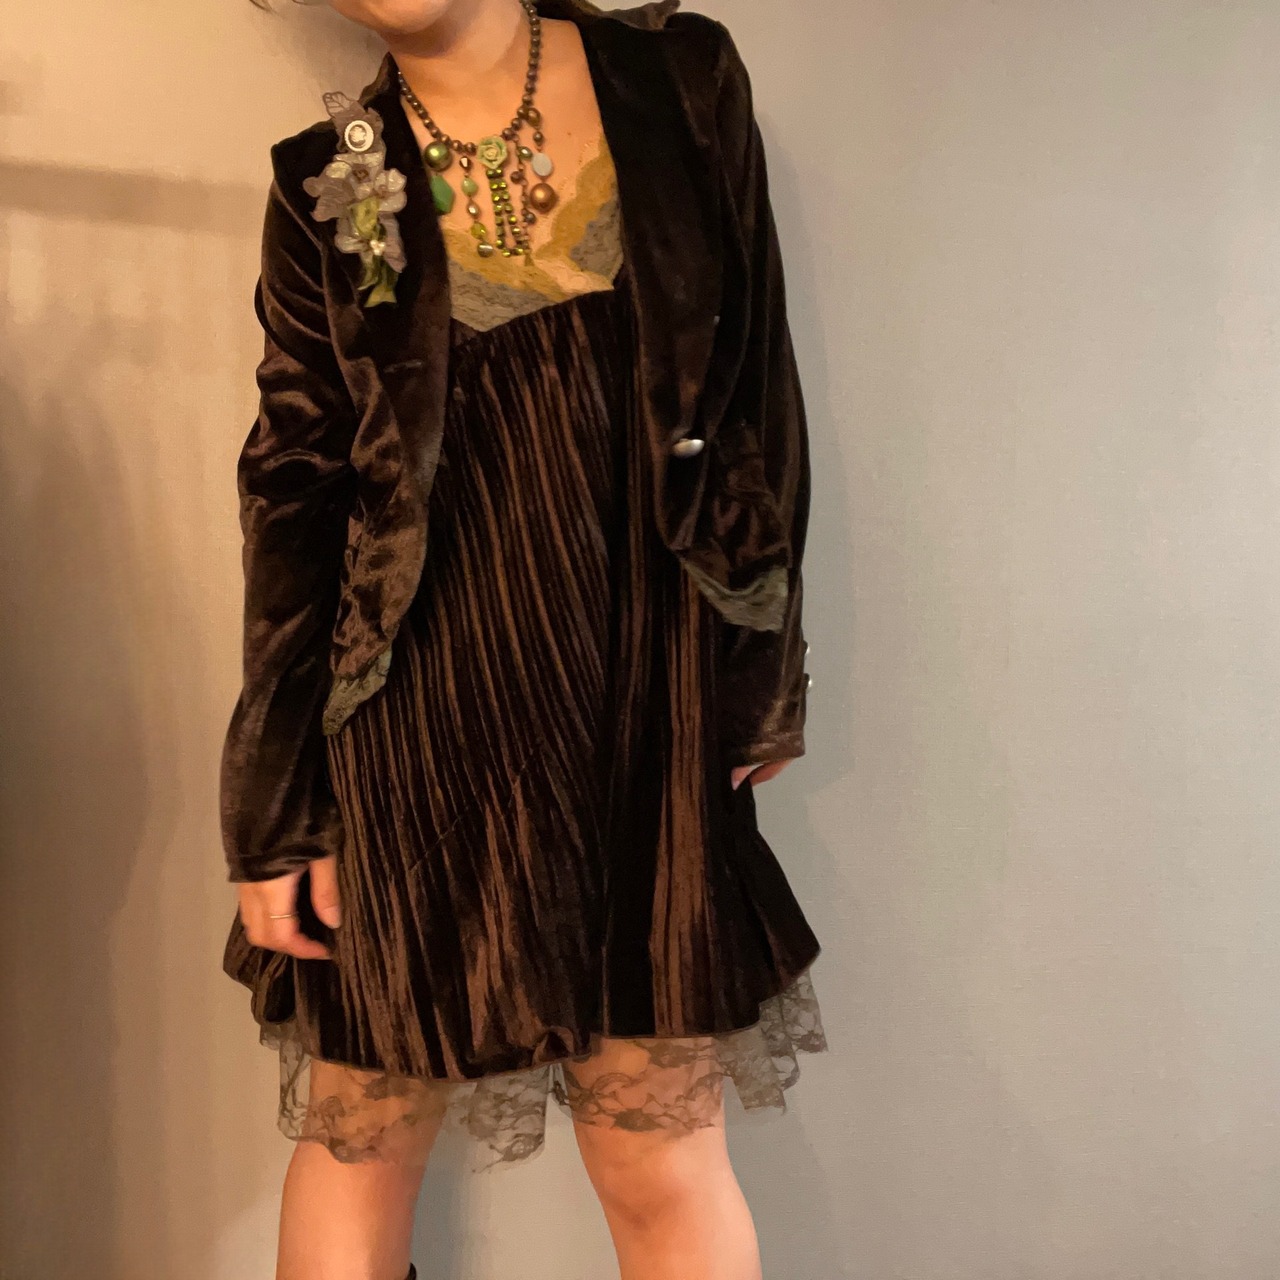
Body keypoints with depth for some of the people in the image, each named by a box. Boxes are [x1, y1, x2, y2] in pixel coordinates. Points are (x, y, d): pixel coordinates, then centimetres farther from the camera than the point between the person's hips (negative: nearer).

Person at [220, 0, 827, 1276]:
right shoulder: (324, 183, 4)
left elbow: (757, 380, 6)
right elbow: (291, 491, 2)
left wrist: (764, 659, 5)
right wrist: (277, 809, -1)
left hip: (648, 700, 0)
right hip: (422, 708, 1)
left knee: (660, 1157, 6)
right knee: (360, 1135, 13)